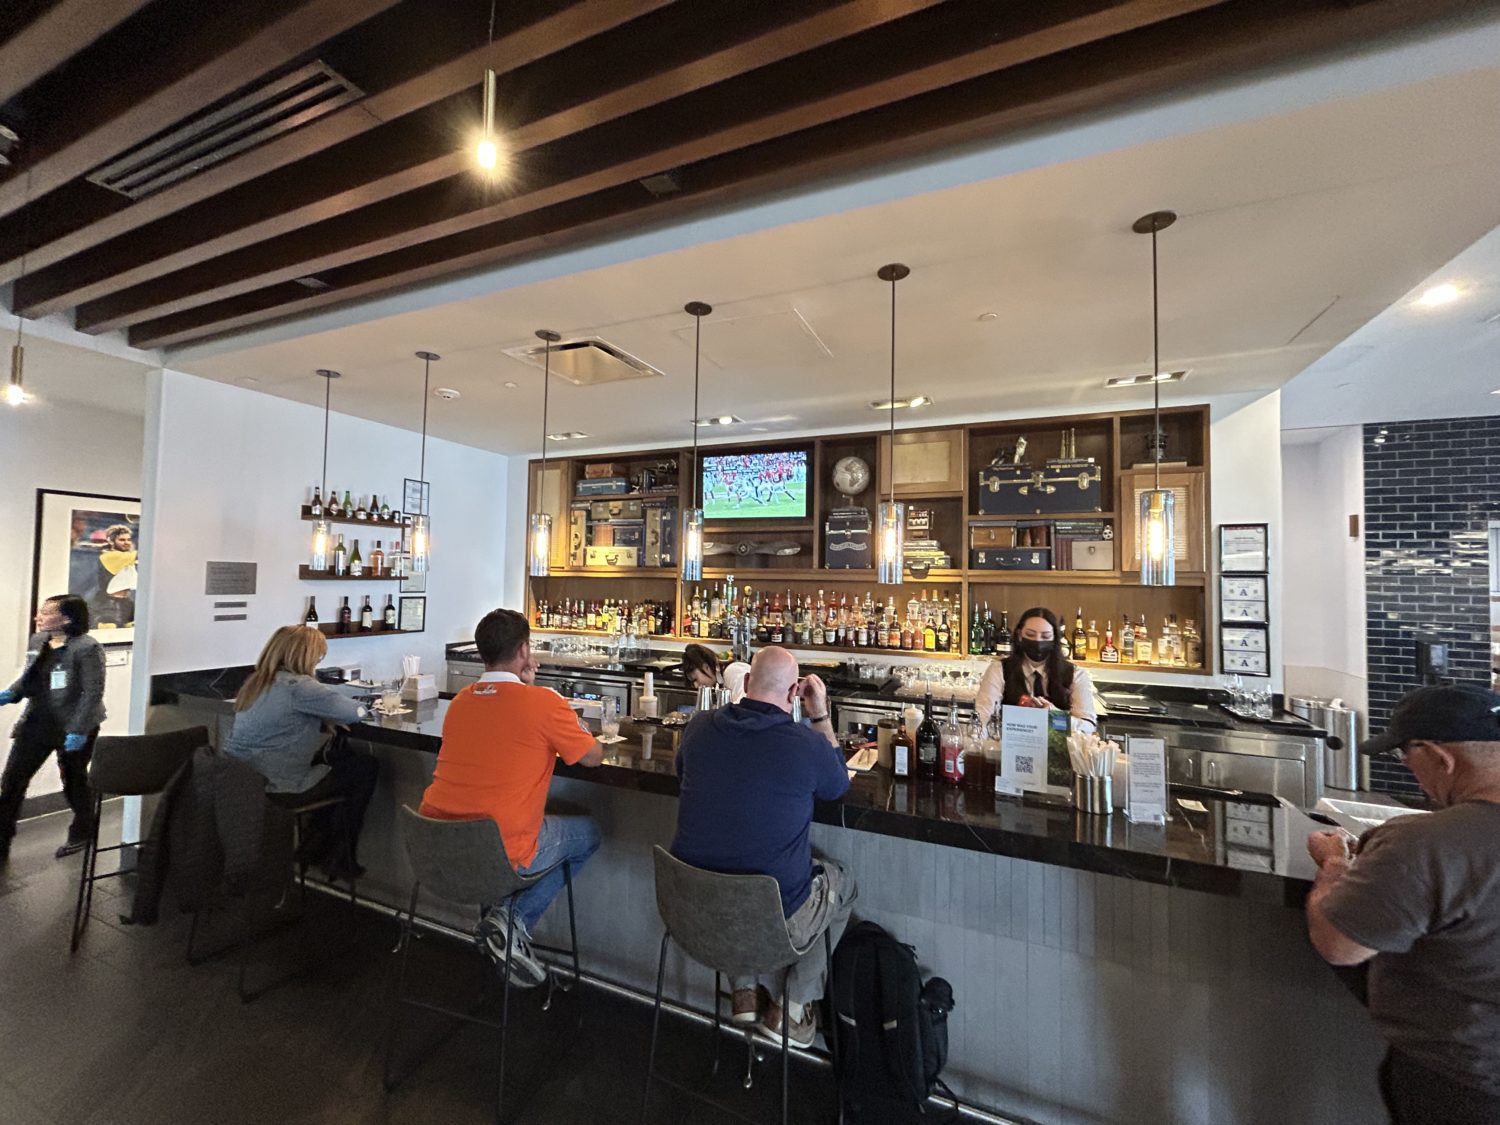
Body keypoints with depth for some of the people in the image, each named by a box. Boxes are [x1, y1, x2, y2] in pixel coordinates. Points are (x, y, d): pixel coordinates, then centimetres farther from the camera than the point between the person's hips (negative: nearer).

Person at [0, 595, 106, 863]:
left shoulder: (87, 648, -19)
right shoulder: (36, 641, 3)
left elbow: (93, 693, -19)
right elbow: (27, 678, 15)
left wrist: (78, 730, -22)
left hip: (73, 727, -6)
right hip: (37, 723, 6)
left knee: (74, 781, 11)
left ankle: (82, 834, 33)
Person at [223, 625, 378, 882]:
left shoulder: (255, 681, 7)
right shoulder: (297, 686, -22)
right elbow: (356, 712, -22)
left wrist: (327, 717, 1)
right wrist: (360, 708, 0)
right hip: (276, 789, -9)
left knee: (340, 755, 21)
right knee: (367, 767, 5)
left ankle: (314, 845, 25)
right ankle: (340, 860, 14)